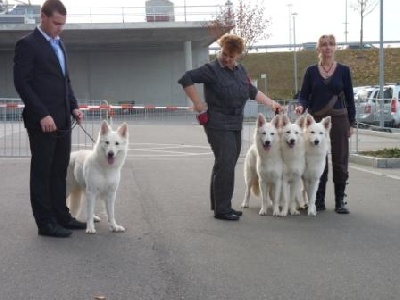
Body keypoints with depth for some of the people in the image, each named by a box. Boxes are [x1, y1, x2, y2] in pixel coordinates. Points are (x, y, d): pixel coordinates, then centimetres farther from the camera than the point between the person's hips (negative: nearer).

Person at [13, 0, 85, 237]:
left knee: (59, 171, 12)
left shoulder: (59, 44, 16)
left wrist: (74, 107, 7)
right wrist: (42, 115, -20)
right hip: (43, 121, -8)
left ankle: (61, 216, 21)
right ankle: (45, 222, 6)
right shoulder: (27, 44, -9)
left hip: (62, 120, 8)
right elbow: (22, 83, -14)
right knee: (42, 172, 1)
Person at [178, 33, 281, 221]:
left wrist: (271, 103, 18)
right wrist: (199, 105, -17)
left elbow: (252, 92, 24)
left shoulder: (240, 70, 14)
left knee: (225, 165, 11)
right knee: (225, 165, -11)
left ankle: (219, 205, 20)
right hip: (218, 125, -7)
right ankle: (222, 209, -4)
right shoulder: (212, 70, -9)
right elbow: (186, 79, -16)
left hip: (235, 125, 7)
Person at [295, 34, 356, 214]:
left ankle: (340, 201, 8)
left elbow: (349, 98, 7)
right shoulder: (311, 71, 5)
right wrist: (301, 106, -17)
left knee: (340, 161, 0)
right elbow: (304, 95, 5)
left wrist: (352, 123, 4)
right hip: (316, 120, 1)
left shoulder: (343, 70, 4)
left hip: (339, 120, 0)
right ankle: (319, 200, 11)